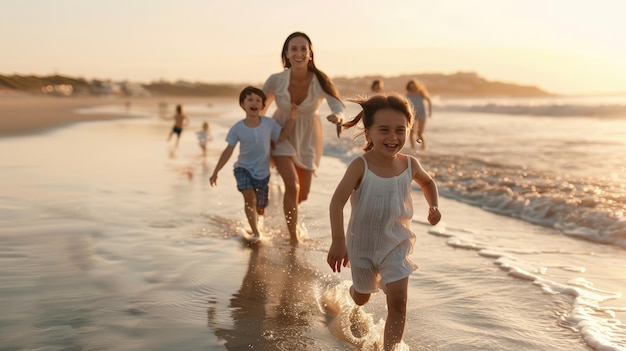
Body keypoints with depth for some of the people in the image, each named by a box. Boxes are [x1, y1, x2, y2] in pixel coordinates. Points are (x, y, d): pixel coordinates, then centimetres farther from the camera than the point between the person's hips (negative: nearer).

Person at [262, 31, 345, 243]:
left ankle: (287, 213, 47)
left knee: (303, 193, 11)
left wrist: (337, 116, -56)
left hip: (308, 139, 2)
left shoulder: (320, 81, -22)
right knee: (292, 184, -20)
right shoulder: (275, 81, -20)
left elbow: (338, 106, -33)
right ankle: (293, 237, -3)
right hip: (282, 136, -1)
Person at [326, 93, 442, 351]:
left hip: (396, 244, 2)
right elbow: (337, 201, -32)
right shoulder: (360, 166, -24)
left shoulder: (409, 164, -10)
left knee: (398, 300, -12)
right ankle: (355, 309, 59)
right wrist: (338, 240, -41)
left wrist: (434, 206, -3)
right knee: (363, 295, 22)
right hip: (362, 244, -2)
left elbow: (427, 182, 14)